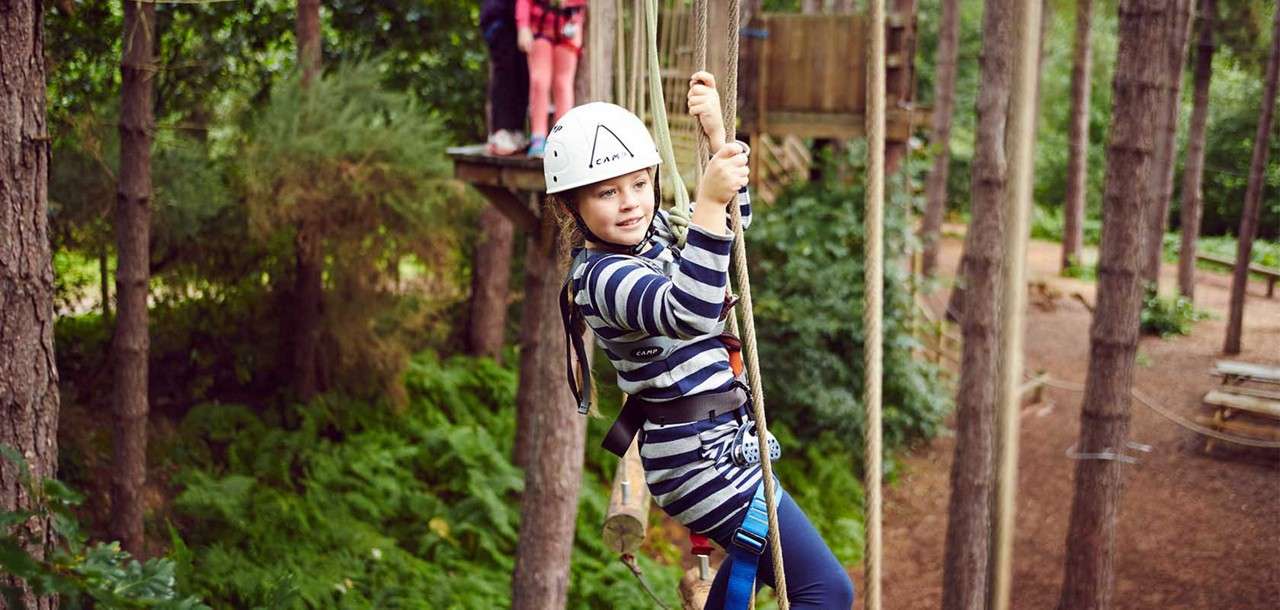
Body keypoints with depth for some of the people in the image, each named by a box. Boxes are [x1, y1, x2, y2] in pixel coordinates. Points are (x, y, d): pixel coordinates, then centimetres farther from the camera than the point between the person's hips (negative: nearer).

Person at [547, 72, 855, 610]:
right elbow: (690, 314, -41)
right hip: (703, 456, -10)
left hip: (718, 442, 10)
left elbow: (736, 220, 22)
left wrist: (718, 137, 8)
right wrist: (709, 206, -48)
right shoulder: (603, 279, -22)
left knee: (752, 562, 34)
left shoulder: (652, 235, 6)